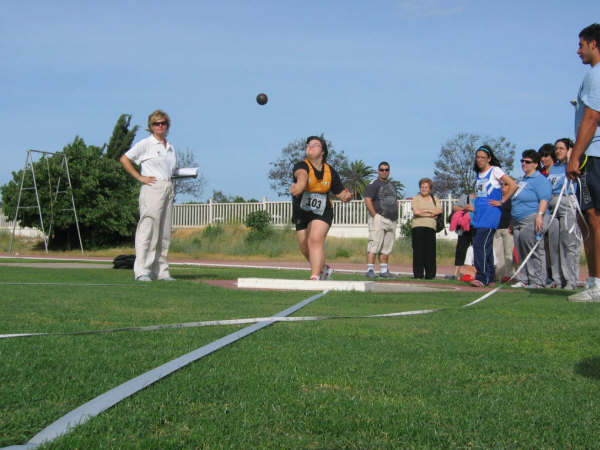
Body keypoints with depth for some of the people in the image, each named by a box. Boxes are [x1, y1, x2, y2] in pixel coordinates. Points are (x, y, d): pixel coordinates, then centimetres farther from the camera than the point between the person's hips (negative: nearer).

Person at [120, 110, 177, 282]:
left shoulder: (170, 147, 18)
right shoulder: (146, 144, -2)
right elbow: (124, 159, -5)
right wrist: (140, 177, -10)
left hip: (168, 190, 7)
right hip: (152, 189, -7)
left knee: (164, 232, 8)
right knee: (148, 229, -11)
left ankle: (161, 271, 13)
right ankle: (142, 271, -10)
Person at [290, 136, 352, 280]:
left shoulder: (331, 172, -6)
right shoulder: (302, 166, -14)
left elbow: (340, 193, 3)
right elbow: (301, 174, -40)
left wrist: (347, 196, -21)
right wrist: (299, 185, -63)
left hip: (322, 213, -2)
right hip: (301, 213, 2)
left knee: (315, 240, -24)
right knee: (305, 248, 12)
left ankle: (315, 277, -26)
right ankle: (324, 269, 39)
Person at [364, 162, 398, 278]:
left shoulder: (392, 185, 21)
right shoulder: (374, 185, -3)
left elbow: (395, 201, 28)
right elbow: (367, 200, -12)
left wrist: (396, 215, 15)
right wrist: (375, 215, -17)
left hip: (391, 220, 7)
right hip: (379, 219, -7)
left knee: (387, 247, 8)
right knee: (375, 244, -13)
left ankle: (384, 270, 13)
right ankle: (370, 270, -15)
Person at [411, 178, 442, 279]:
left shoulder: (435, 199, 18)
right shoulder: (416, 198, 9)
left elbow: (439, 210, 2)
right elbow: (416, 211, -7)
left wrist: (424, 211, -7)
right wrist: (431, 214, -3)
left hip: (431, 227, 2)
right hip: (418, 226, -2)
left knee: (430, 250, -3)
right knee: (418, 250, -6)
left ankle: (430, 274, 1)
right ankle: (418, 274, -4)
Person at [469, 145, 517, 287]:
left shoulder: (495, 170, -3)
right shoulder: (478, 174, 17)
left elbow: (513, 185, -12)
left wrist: (501, 201, -11)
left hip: (491, 213, -8)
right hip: (479, 214, 8)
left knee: (482, 245, -17)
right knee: (482, 245, 8)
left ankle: (482, 278, -20)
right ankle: (490, 278, 15)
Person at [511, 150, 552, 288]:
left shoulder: (540, 180, -6)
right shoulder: (523, 180, 24)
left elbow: (544, 199, -17)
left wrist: (539, 215, -27)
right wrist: (512, 223, 28)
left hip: (532, 220, -10)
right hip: (518, 221, 10)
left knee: (534, 252, -9)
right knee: (521, 253, 8)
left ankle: (537, 281, -8)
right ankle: (524, 280, 13)